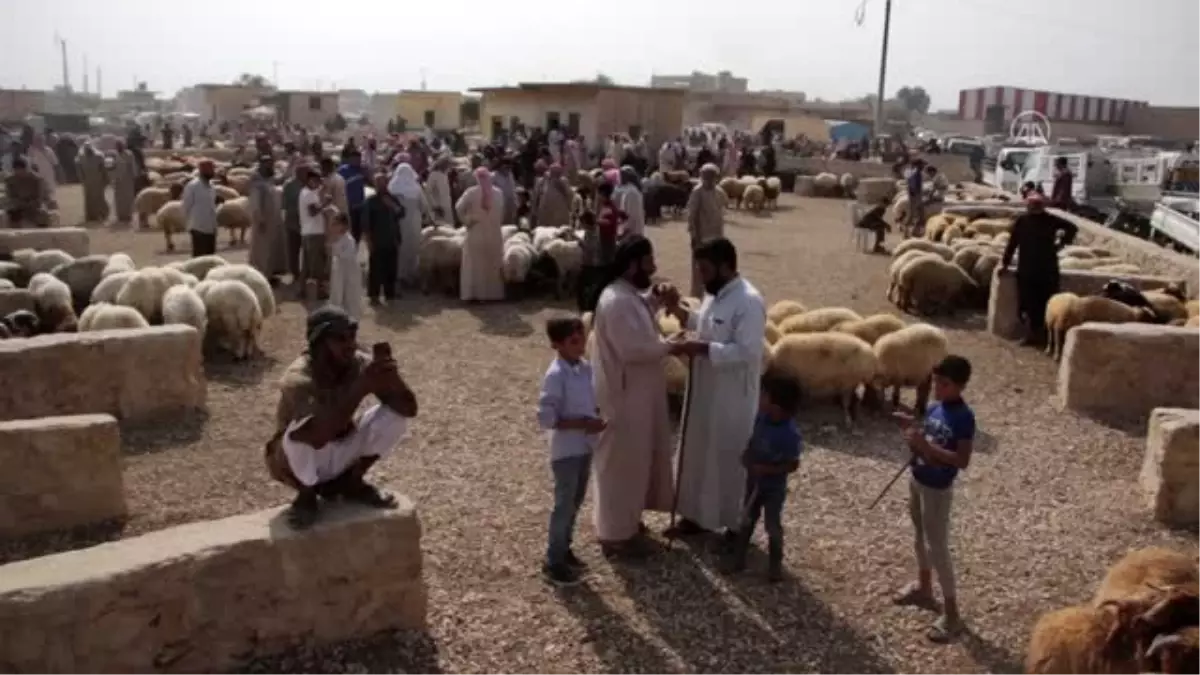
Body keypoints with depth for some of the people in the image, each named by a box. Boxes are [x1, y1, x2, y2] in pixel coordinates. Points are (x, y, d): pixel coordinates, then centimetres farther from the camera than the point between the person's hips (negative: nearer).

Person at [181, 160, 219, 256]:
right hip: (199, 227, -7)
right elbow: (186, 206, -9)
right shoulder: (193, 185, -13)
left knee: (210, 255, 12)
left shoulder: (210, 185, 11)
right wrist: (192, 221, -2)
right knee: (199, 256, -5)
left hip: (211, 227, 8)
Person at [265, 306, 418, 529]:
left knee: (395, 412, -13)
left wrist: (393, 380, -39)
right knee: (303, 433, -38)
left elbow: (409, 408, -17)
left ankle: (351, 481, 7)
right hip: (296, 461, -5)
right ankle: (306, 495, -6)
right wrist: (361, 387, -48)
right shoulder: (298, 378, -30)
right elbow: (319, 435, -47)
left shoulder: (359, 363, -15)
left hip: (341, 451, 5)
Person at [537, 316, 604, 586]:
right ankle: (553, 562, 17)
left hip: (585, 447, 8)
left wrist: (597, 417, -4)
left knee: (576, 501, 19)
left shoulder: (586, 366, 2)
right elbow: (545, 418, -24)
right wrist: (582, 424, -24)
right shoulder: (555, 375, -22)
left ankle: (564, 548, 37)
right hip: (566, 450, -8)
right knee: (565, 504, 3)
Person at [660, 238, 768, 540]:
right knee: (699, 454, 18)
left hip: (732, 396, -9)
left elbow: (747, 351, -27)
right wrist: (678, 311, 5)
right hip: (705, 391, 9)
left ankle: (737, 526, 22)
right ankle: (698, 516, 34)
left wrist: (702, 348, -26)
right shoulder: (714, 294, 5)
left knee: (731, 460, 5)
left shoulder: (749, 302, -23)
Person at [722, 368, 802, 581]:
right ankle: (738, 558, 31)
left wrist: (765, 469, -27)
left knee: (772, 525, 9)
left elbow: (793, 465, -22)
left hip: (774, 488, -6)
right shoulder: (762, 417, -11)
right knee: (747, 520, 17)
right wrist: (747, 456, -11)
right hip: (753, 481, 6)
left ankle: (775, 564, 29)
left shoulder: (790, 434, -29)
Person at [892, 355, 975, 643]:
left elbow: (962, 460, -25)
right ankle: (924, 588, 42)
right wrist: (912, 430, -10)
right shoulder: (934, 408, 1)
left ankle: (951, 613, 8)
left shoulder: (964, 417, -22)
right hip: (917, 480, 8)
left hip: (938, 489, -8)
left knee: (938, 548, -2)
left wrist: (925, 445, -30)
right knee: (920, 537, 22)